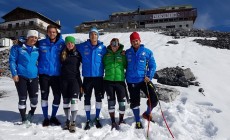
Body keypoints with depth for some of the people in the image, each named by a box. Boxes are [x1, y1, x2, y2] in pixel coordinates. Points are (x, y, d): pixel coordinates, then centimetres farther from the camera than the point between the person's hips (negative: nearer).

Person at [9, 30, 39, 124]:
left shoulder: (37, 50, 8)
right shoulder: (18, 48, -1)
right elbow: (12, 60, -2)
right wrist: (14, 73, -10)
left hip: (33, 77, 3)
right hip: (21, 76, -3)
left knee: (34, 98, 4)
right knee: (23, 98, 3)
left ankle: (31, 113, 34)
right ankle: (24, 119, 17)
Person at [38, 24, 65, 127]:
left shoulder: (61, 44, -1)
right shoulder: (41, 43, 1)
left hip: (56, 74, 1)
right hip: (44, 74, 0)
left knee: (57, 97, 5)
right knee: (44, 96, 4)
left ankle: (53, 117, 26)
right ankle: (46, 118, 20)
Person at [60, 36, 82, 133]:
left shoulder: (77, 53, 1)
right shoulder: (63, 53, 7)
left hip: (75, 79, -3)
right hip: (64, 79, 3)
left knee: (74, 100, -10)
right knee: (65, 100, 10)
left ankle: (73, 122, 0)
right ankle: (67, 120, 26)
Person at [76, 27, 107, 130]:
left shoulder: (102, 48, -1)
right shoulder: (83, 46, -1)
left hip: (99, 77, 0)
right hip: (87, 77, 0)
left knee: (99, 98, 10)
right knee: (87, 98, 6)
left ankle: (97, 118, 27)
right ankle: (88, 120, 21)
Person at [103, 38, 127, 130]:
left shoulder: (122, 55, 6)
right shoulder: (106, 54, 9)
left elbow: (127, 66, 10)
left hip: (120, 81, 0)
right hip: (108, 81, 1)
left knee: (121, 102, 3)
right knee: (111, 102, 4)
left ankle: (121, 120, 21)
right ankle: (113, 122, 14)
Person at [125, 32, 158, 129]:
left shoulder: (147, 52, 1)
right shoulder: (127, 53, 5)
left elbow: (152, 65, 2)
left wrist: (149, 76, -10)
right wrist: (126, 77, -1)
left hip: (144, 80, -1)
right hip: (131, 81, 1)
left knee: (154, 99, -6)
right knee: (135, 102, 8)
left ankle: (147, 113, 25)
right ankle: (138, 121, 27)